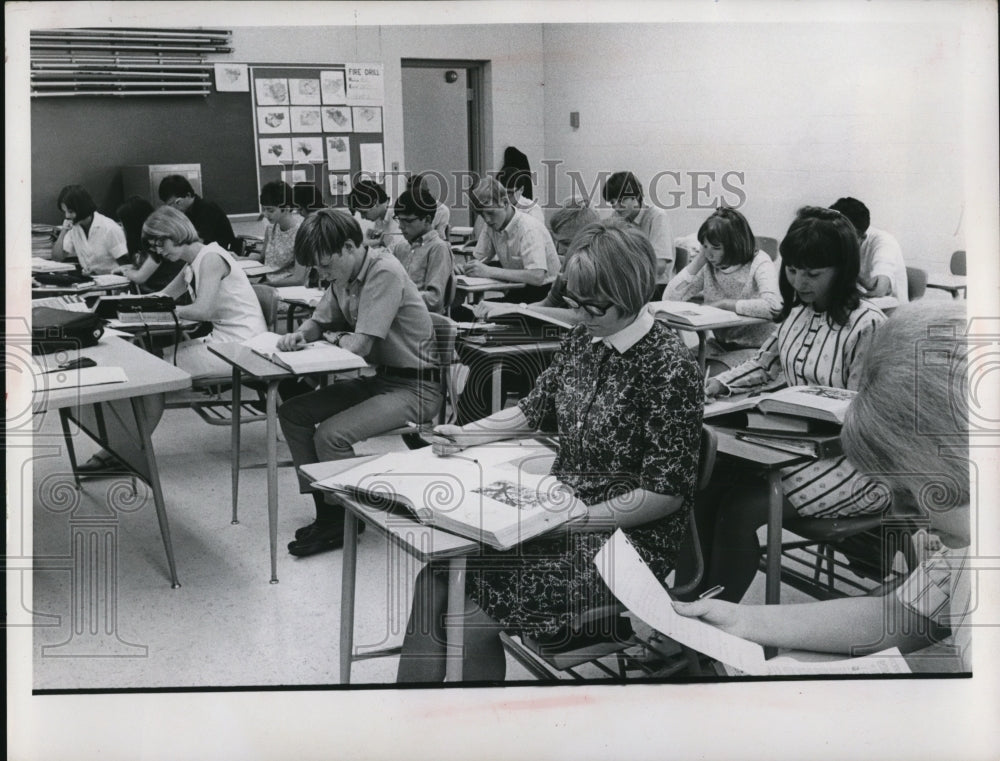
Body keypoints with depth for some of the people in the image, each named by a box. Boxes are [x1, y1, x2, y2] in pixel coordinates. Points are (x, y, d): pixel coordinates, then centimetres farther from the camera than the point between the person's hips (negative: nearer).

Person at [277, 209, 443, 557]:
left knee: (331, 435, -24)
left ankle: (343, 523, -1)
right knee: (292, 413, 6)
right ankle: (325, 510, 10)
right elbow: (320, 322, 18)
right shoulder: (344, 277, 5)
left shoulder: (384, 273, -22)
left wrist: (335, 337, -2)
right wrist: (300, 334, -6)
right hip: (379, 378, 10)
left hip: (415, 388, -10)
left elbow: (359, 345, -25)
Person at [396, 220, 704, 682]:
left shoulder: (669, 368, -16)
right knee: (434, 581, -11)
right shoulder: (583, 339, 6)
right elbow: (536, 408, 20)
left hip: (625, 537, -7)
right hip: (560, 514, 7)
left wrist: (573, 518, -21)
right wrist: (465, 435, 6)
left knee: (473, 616, -22)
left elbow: (667, 493, -16)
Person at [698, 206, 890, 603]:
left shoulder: (867, 326, -15)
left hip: (849, 461, -7)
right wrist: (720, 383, 7)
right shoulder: (798, 311, 9)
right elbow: (765, 363, 24)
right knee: (708, 484, -16)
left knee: (745, 508, -25)